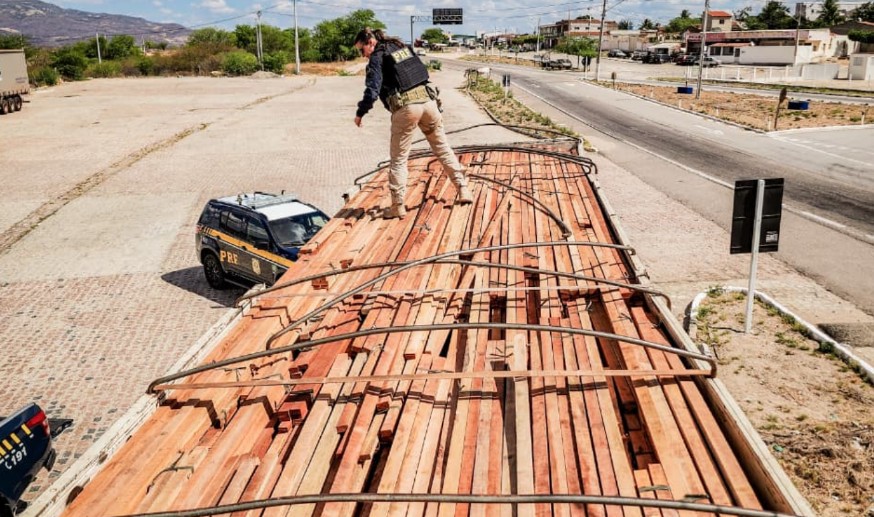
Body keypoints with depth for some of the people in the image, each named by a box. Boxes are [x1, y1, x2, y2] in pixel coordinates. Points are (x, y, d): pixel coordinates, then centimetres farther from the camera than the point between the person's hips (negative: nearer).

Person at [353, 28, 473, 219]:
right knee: (443, 148, 16)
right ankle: (463, 191, 18)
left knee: (398, 159, 4)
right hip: (428, 101, 6)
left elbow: (372, 90, -9)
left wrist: (360, 113, 2)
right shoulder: (403, 47, 20)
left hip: (406, 108, -6)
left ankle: (397, 206, 5)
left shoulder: (377, 57, 0)